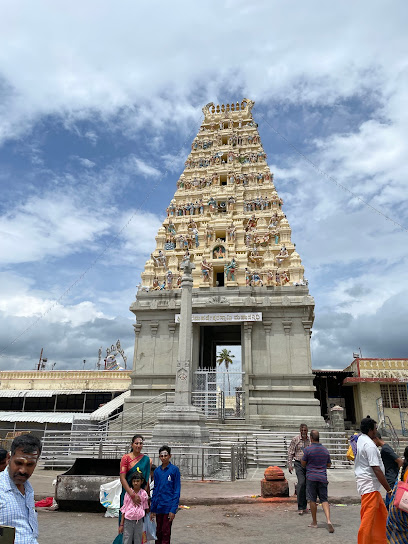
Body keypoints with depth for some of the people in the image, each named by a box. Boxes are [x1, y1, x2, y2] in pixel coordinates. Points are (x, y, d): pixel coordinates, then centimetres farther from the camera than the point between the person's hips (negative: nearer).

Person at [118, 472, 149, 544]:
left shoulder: (144, 493, -2)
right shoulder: (128, 493, -4)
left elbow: (145, 508, 8)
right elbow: (124, 509, 0)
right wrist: (121, 524, 0)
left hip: (139, 521, 1)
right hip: (128, 521, -1)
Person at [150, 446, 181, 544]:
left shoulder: (174, 470, -8)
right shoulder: (157, 471, 6)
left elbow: (177, 491, -8)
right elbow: (155, 490, 12)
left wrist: (173, 510, -12)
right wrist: (152, 509, 10)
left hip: (168, 506, -4)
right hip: (158, 506, 4)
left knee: (166, 532, 2)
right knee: (158, 531, 12)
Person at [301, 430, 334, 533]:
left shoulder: (308, 449, -10)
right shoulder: (325, 450, 4)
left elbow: (303, 464, -3)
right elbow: (329, 465, 15)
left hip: (311, 477, -3)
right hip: (323, 478, 4)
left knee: (312, 500, 8)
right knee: (324, 500, 8)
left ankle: (314, 522, 17)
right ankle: (328, 520, -10)